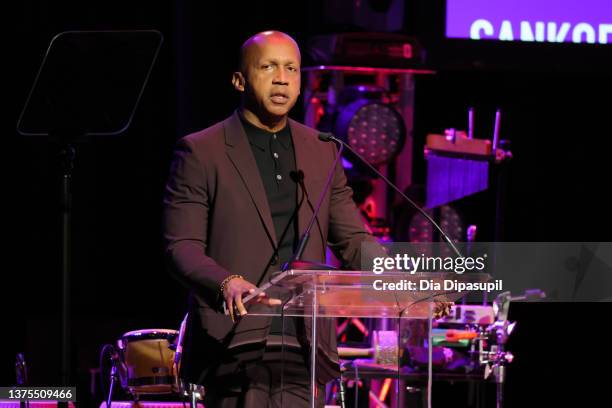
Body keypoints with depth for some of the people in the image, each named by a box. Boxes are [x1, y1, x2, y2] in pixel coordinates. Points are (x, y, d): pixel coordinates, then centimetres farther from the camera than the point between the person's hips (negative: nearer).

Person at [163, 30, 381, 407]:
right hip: (237, 345, -4)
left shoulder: (322, 151, 16)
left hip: (304, 348, 4)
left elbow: (352, 240, 15)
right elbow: (182, 246, -4)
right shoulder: (201, 152, 1)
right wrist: (226, 283, -24)